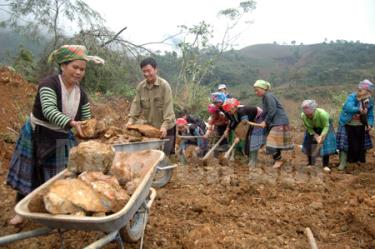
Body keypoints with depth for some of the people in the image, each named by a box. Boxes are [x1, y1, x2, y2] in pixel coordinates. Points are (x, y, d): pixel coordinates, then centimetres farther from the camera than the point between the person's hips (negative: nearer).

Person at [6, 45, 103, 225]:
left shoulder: (81, 94, -4)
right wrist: (71, 123, -51)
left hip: (62, 139, 5)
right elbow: (49, 111, -36)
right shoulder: (49, 84, -21)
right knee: (30, 174, 9)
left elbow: (87, 120, -1)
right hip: (37, 136, -4)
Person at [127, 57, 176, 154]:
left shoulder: (164, 85, -17)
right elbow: (136, 103, -1)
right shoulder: (140, 86, -3)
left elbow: (168, 106, -21)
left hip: (166, 128, -5)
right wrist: (131, 119, -13)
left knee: (164, 153, 1)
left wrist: (165, 125, -29)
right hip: (150, 126, 5)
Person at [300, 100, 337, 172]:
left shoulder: (322, 113, -38)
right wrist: (316, 136, -28)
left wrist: (321, 137, -38)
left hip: (324, 127, -3)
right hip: (313, 129, 3)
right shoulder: (303, 116, -29)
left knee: (325, 144, -14)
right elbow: (309, 128, -15)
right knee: (309, 143, -2)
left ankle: (326, 165, -5)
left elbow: (326, 126, -26)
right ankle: (310, 163, 15)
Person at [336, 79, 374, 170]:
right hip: (348, 124, -4)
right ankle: (343, 163, 7)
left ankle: (358, 160, 32)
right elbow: (349, 108, -37)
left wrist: (370, 124, -16)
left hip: (360, 126, 4)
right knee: (345, 143, -2)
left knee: (360, 143, 11)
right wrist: (359, 110, -56)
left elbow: (370, 115, 1)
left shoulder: (370, 101, -5)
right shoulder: (352, 97, -20)